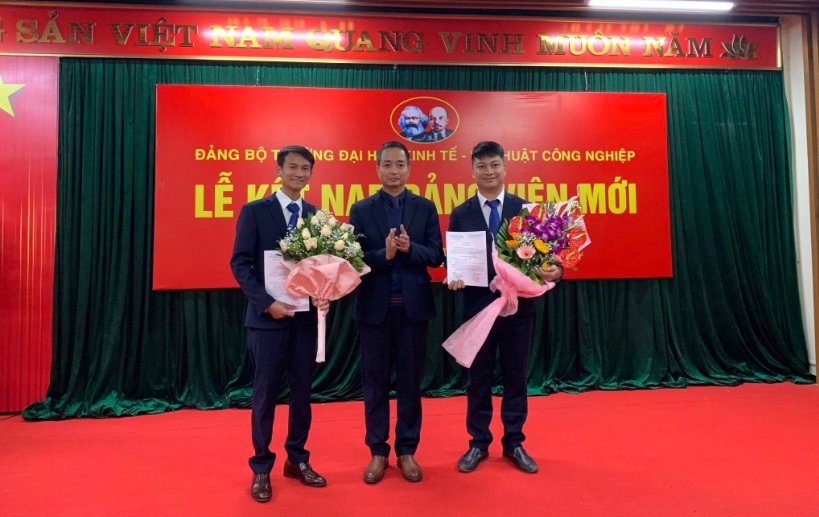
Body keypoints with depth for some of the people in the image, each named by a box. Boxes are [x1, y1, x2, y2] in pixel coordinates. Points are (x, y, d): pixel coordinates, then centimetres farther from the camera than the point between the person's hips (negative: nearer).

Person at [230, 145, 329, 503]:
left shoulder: (317, 215, 8)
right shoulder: (254, 211, -3)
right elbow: (240, 263, -7)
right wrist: (266, 302, -17)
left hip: (306, 315, 4)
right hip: (268, 316, -3)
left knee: (302, 391, 12)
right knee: (265, 393, 6)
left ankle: (297, 460, 30)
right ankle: (261, 469, 22)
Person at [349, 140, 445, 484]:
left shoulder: (425, 208, 5)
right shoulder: (361, 209, 3)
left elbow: (436, 256, -2)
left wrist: (409, 248, -20)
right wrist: (384, 254, -21)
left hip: (413, 305, 1)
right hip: (374, 306, 0)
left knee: (410, 380, 10)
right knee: (375, 381, 8)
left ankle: (407, 451, 24)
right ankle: (378, 451, 23)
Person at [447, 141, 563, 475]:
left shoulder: (525, 209, 3)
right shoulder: (460, 214, 4)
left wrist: (553, 270, -20)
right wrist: (453, 278, -18)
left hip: (518, 305, 0)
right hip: (478, 306, 0)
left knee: (516, 377, 10)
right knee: (478, 378, 10)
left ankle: (514, 444, 26)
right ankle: (478, 443, 25)